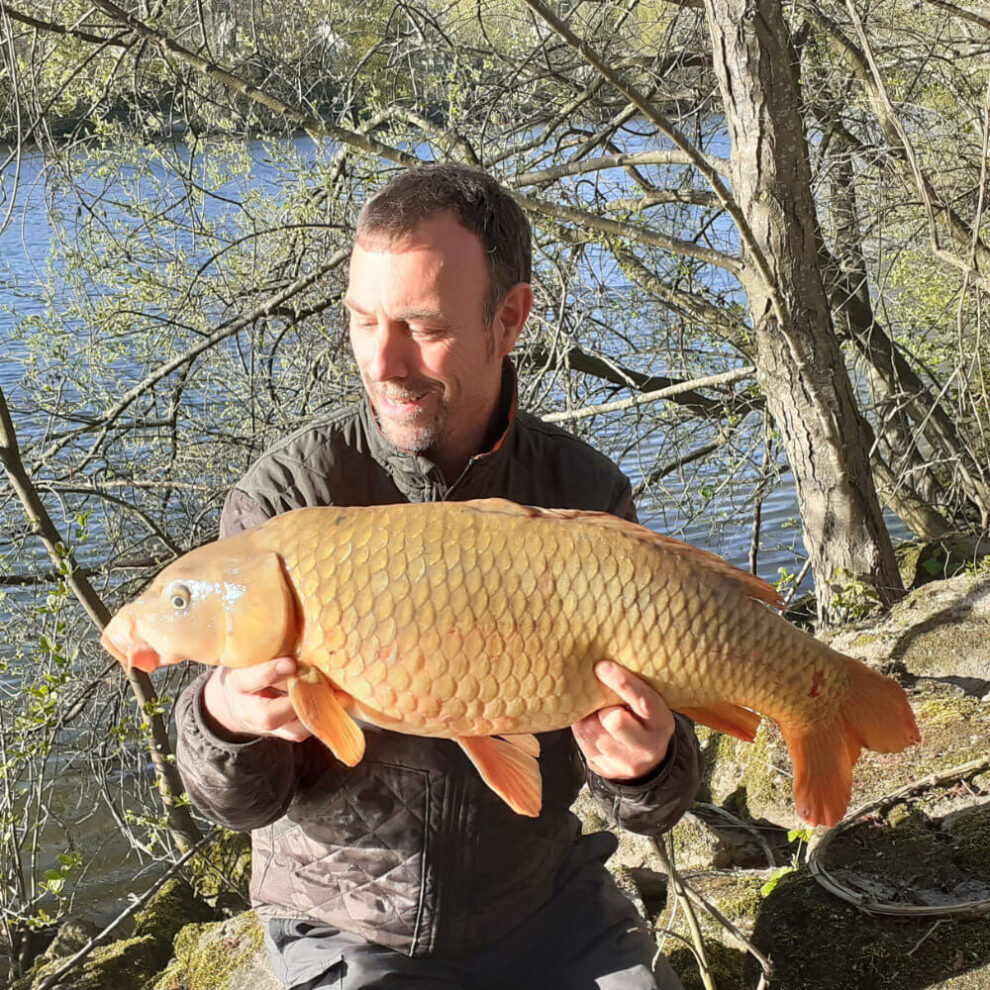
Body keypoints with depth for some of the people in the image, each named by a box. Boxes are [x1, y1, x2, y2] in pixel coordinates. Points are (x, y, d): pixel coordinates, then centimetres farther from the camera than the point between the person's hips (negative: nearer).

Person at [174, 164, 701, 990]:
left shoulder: (586, 493, -10)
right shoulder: (282, 502, -17)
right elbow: (241, 801, -12)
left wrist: (643, 768, -31)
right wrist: (225, 721, -34)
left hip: (545, 905, 2)